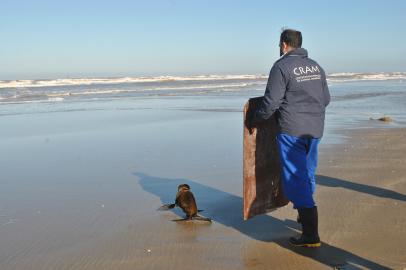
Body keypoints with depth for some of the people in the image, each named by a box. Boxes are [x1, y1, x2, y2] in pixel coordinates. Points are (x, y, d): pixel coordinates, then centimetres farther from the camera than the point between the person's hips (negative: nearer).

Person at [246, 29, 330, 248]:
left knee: (296, 180, -4)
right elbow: (326, 99, 18)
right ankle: (304, 216, 37)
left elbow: (271, 102, -13)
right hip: (315, 129, 8)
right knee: (307, 173, 21)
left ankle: (310, 236, -5)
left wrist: (254, 120, 2)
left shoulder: (281, 66, -9)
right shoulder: (315, 66, 13)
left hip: (291, 131, -7)